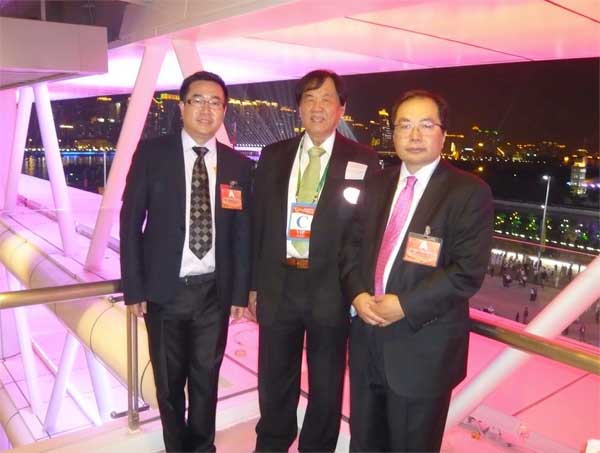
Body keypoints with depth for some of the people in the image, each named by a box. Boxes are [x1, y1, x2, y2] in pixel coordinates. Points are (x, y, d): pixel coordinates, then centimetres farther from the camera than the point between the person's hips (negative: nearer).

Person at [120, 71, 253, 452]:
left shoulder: (238, 165, 2)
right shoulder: (151, 154, -4)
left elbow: (243, 231, 3)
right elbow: (130, 222, -3)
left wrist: (240, 292, 2)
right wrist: (134, 288, -6)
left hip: (214, 291, 1)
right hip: (165, 289, -1)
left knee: (206, 378, 15)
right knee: (169, 381, 15)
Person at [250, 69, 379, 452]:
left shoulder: (363, 161, -4)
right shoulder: (274, 155, 5)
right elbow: (259, 222, 6)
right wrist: (253, 283, 6)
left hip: (332, 288, -2)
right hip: (278, 284, 3)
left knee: (326, 383, 16)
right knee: (275, 379, 19)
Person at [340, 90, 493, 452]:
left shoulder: (470, 192, -9)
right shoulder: (376, 185, 10)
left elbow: (469, 271, -16)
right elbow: (352, 245, 9)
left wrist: (405, 305, -19)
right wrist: (357, 294, -9)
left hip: (423, 346, -5)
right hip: (366, 334, 5)